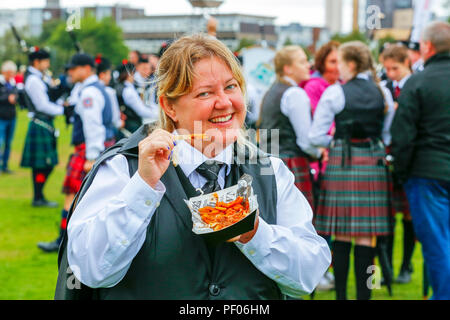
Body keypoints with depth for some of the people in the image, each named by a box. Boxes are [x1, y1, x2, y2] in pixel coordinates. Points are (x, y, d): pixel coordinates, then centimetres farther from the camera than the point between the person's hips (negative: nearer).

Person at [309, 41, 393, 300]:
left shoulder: (335, 92, -6)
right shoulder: (382, 92, 5)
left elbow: (316, 136, -6)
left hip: (343, 162, -3)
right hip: (374, 162, 3)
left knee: (342, 235, 3)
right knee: (367, 236, 4)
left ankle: (341, 294, 7)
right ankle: (364, 293, 5)